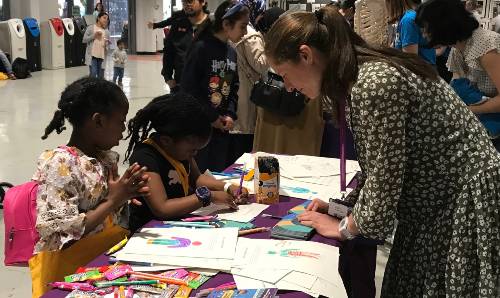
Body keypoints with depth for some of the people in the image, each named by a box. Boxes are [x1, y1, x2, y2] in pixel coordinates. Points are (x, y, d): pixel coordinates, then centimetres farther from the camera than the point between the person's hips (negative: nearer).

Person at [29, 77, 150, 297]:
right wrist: (113, 201, -20)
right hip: (73, 267, -7)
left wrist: (125, 195, -3)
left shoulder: (107, 158, 5)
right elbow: (62, 236, -21)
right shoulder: (60, 165, -17)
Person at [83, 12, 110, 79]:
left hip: (102, 56, 4)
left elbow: (108, 44, 14)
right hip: (92, 55, -4)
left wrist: (107, 46, -8)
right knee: (93, 74, -13)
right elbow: (84, 40, -2)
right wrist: (94, 36, -12)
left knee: (101, 76, 6)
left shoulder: (106, 31, 11)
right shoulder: (91, 28, 2)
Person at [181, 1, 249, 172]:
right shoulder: (201, 48, -15)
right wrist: (212, 117, -14)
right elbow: (189, 88, -17)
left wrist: (230, 115, -3)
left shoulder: (232, 53, 9)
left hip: (222, 126, 7)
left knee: (219, 174, 12)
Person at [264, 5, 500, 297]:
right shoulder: (362, 75, 4)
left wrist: (345, 227, -5)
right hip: (434, 201, 9)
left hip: (466, 204, -9)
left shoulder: (375, 83, -26)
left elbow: (385, 179, -20)